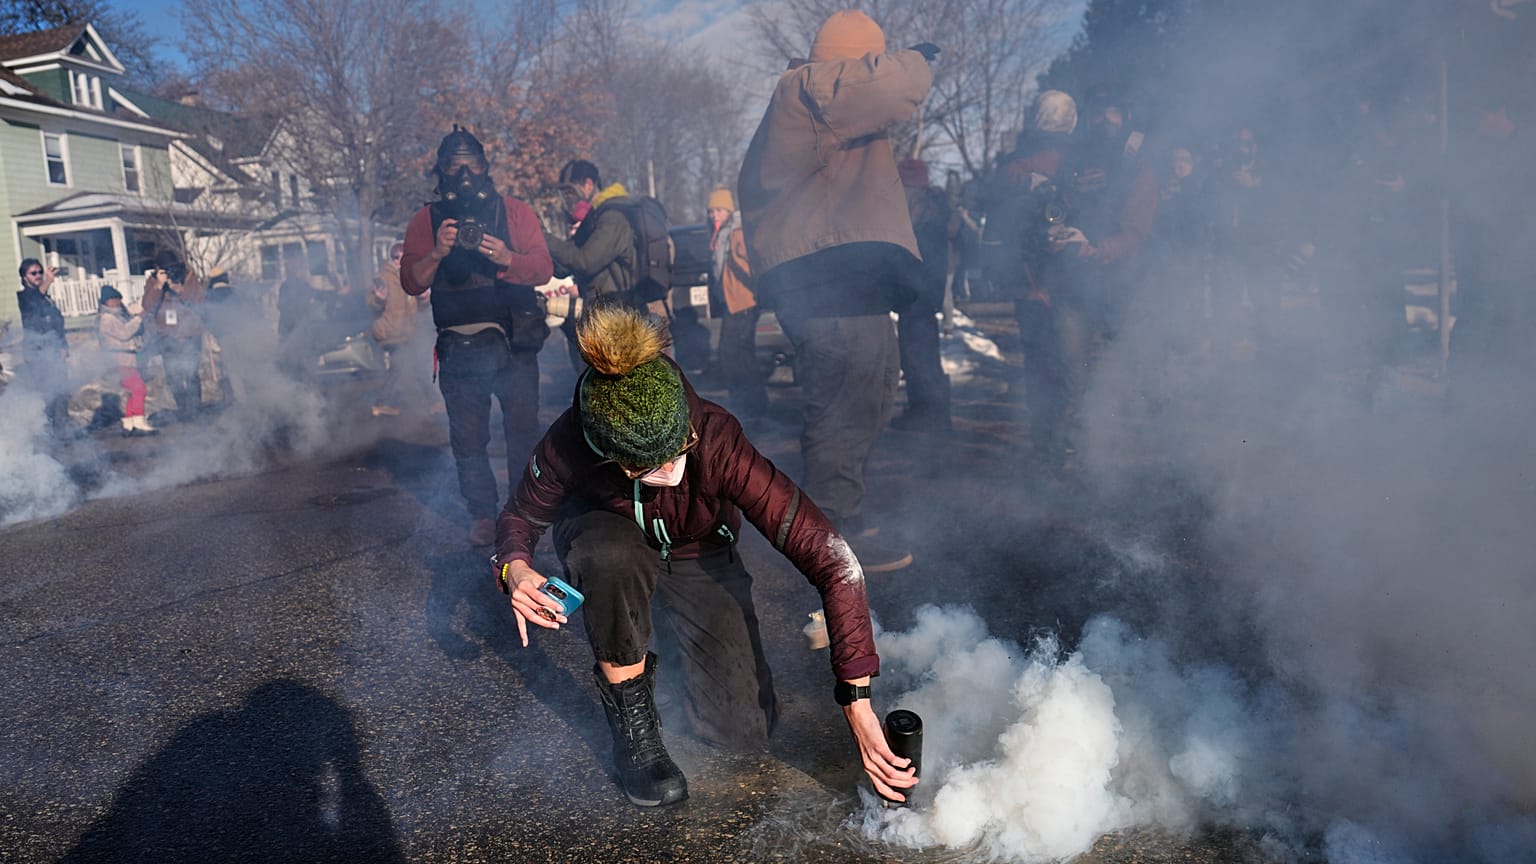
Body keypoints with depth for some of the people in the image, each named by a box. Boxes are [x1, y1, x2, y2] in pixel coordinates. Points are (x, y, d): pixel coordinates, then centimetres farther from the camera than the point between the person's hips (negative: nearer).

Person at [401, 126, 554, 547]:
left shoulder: (515, 212, 5)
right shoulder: (426, 220, 9)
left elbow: (543, 270, -4)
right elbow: (410, 282, 1)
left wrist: (507, 257, -23)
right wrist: (437, 253, -18)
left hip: (513, 342, -1)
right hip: (459, 349, 1)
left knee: (523, 429, -2)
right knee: (467, 438, 4)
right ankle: (482, 514, 17)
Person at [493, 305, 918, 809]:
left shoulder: (718, 441, -39)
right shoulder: (567, 445, -33)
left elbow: (831, 559, -41)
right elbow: (521, 516, -10)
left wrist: (857, 705, -45)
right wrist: (515, 568, -35)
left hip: (699, 557, 0)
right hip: (604, 539, 0)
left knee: (743, 727, -10)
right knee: (615, 555, -39)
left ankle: (677, 628, 20)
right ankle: (630, 713, -13)